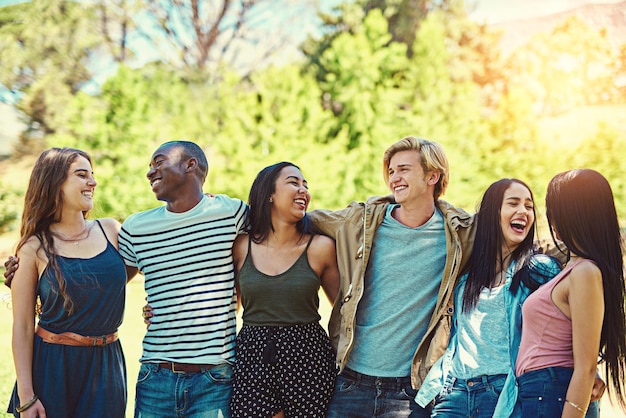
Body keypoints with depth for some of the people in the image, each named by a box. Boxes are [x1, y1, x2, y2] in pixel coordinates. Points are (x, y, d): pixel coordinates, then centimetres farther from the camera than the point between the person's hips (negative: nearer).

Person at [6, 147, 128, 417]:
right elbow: (22, 327, -5)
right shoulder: (35, 248, -5)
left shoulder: (111, 231, 4)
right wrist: (26, 396, -10)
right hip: (51, 367, -3)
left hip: (105, 367, 3)